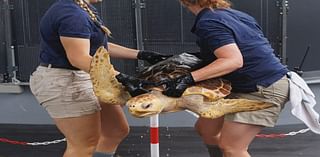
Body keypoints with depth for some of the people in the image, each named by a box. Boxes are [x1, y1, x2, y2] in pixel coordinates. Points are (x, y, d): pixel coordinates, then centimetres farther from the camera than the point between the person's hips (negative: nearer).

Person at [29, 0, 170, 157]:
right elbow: (79, 58, -30)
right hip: (64, 84, -11)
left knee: (117, 131, 15)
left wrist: (141, 54, 11)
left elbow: (97, 45, 15)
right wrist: (121, 78, -39)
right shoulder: (71, 14, -22)